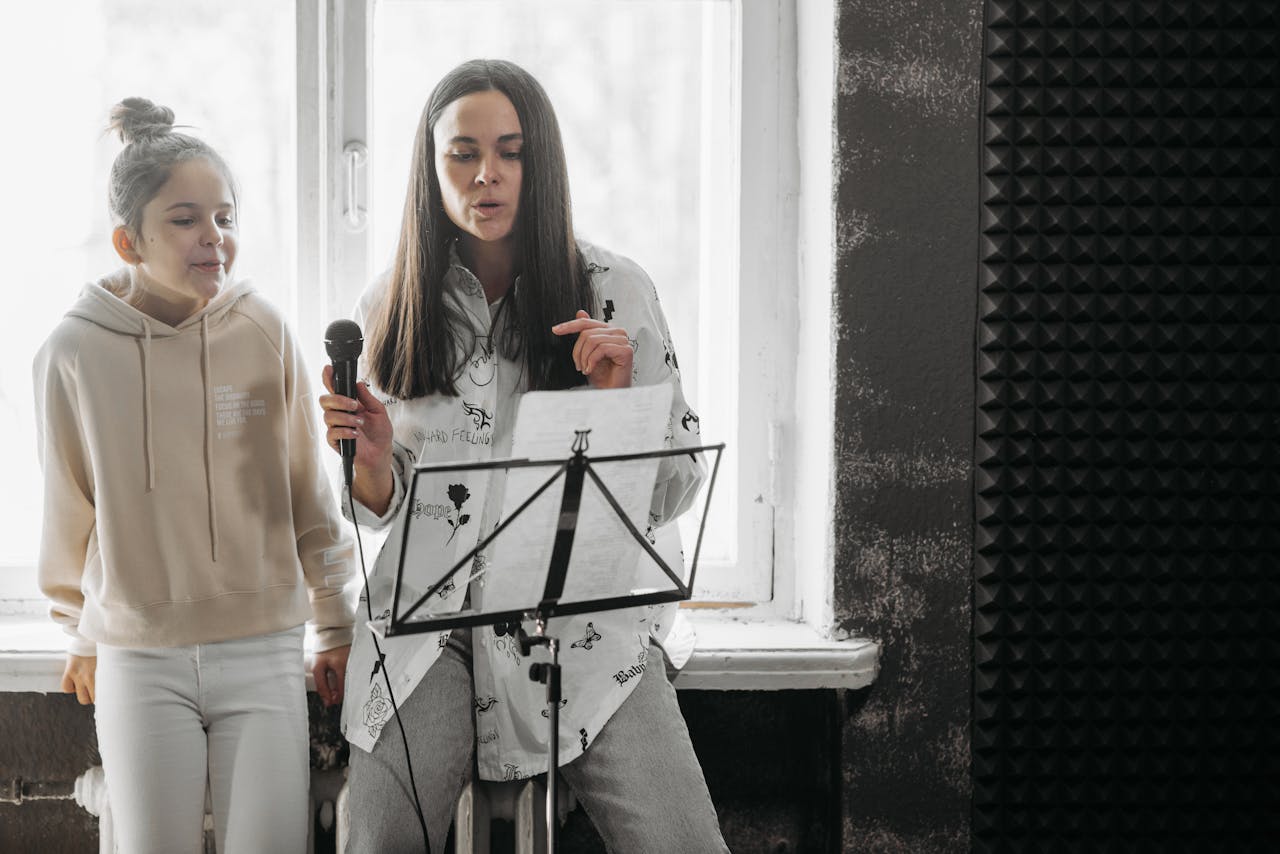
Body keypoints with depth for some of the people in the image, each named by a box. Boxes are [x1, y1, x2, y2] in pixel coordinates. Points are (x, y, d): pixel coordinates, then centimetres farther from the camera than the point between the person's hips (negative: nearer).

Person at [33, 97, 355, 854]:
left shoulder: (264, 332, -4)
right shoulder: (75, 352, -5)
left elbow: (310, 493, 5)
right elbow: (69, 510, 8)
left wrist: (338, 626, 11)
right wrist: (81, 635, 17)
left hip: (264, 655, 0)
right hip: (139, 660, 0)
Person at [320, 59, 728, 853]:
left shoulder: (616, 289, 1)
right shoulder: (390, 309, 6)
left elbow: (677, 488, 2)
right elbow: (386, 508, 13)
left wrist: (614, 398, -14)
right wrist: (371, 454, -8)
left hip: (585, 617, -1)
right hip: (431, 628, 2)